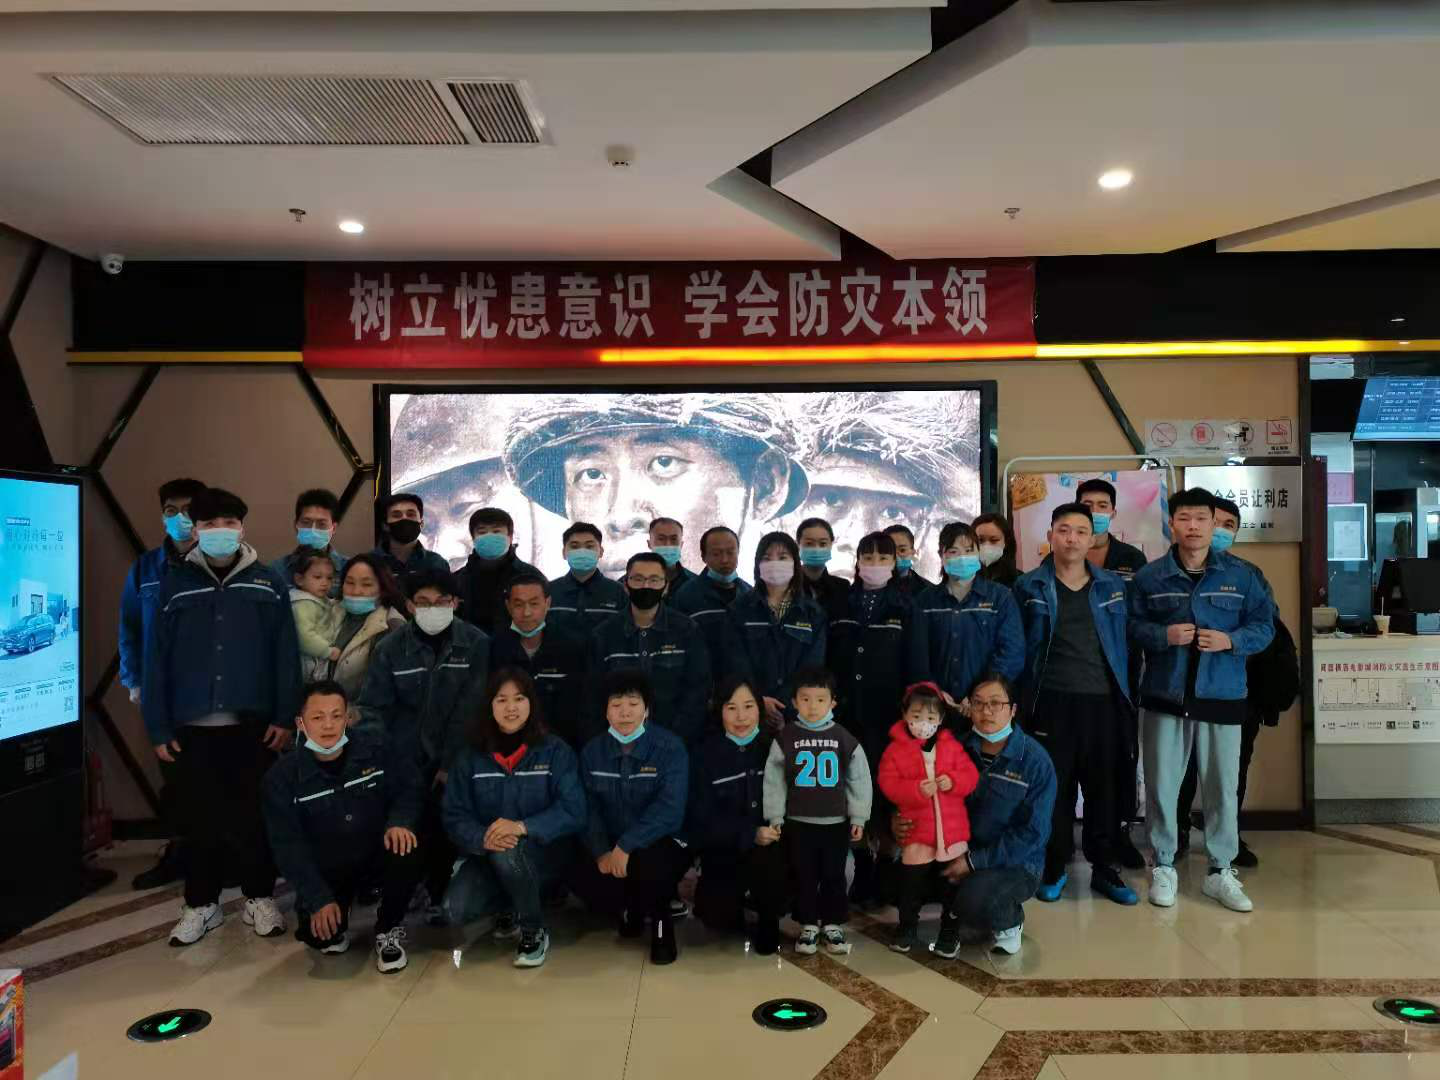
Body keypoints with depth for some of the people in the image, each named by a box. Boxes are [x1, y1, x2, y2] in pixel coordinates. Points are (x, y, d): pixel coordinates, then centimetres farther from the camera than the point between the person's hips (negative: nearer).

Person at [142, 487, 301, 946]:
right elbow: (157, 659, 3)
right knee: (200, 818, 10)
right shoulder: (175, 584, 4)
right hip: (194, 725, 1)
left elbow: (286, 653, -1)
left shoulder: (267, 582, 2)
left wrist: (286, 716, -7)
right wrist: (159, 726, -1)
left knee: (254, 815, 8)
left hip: (254, 723, -1)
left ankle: (259, 897, 23)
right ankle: (201, 903, 25)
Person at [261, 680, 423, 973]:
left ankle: (388, 929, -5)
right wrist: (319, 899, -20)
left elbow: (409, 787, -4)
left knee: (407, 851, -32)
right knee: (317, 933, -23)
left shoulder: (375, 751, -8)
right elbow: (288, 846, -12)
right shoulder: (282, 776, -11)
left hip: (378, 852, 1)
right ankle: (337, 927, 17)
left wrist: (400, 821, -27)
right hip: (326, 869, 0)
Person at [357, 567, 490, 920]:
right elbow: (373, 707, -1)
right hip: (402, 756, 1)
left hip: (452, 759, -1)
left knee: (444, 825, -6)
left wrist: (450, 764, -11)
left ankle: (436, 894, 19)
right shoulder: (391, 647, -1)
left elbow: (469, 709, -8)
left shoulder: (476, 645, -6)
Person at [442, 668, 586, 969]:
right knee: (455, 911, -23)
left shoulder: (556, 751, -7)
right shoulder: (471, 756, 1)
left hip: (545, 853, -3)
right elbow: (456, 817, -4)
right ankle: (509, 908, 12)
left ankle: (535, 930, -9)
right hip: (488, 856, 3)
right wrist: (482, 839, -27)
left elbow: (573, 812, -15)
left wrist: (522, 827, -31)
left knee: (507, 851, -35)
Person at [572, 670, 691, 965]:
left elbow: (669, 808, -22)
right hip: (609, 846, 4)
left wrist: (626, 846, -30)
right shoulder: (592, 751, 2)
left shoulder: (670, 748, -12)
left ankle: (660, 919, -2)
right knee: (580, 876, -23)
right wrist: (601, 851, -20)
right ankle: (632, 909, 8)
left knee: (649, 864, -36)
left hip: (661, 843, -4)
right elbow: (588, 808, -3)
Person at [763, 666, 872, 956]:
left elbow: (859, 781, 3)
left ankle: (833, 925, 25)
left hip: (836, 822, 0)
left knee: (834, 876, 10)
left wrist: (859, 817, 2)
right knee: (803, 876, 8)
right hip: (798, 822, 0)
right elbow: (773, 780, -1)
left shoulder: (844, 739, -3)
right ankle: (808, 925, 23)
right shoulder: (785, 738, -5)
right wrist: (775, 817, -3)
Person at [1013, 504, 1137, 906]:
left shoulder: (1113, 586, 8)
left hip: (1103, 702, 2)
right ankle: (1055, 868, 20)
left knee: (1104, 786, 9)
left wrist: (1126, 696, 5)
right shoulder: (1029, 588, 2)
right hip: (1052, 703, -2)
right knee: (1054, 786, 4)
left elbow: (1124, 644, 11)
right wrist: (1021, 700, -2)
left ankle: (1103, 869, 23)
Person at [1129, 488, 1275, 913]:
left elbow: (1264, 625, 4)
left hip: (1222, 697, 1)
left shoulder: (1243, 574, 2)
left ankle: (1221, 871, 23)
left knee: (1222, 786, 8)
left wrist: (1231, 640, -13)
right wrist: (1163, 635, -16)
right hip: (1164, 696, 0)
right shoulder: (1149, 576, 1)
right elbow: (1132, 627, 2)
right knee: (1161, 784, 5)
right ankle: (1163, 866, 21)